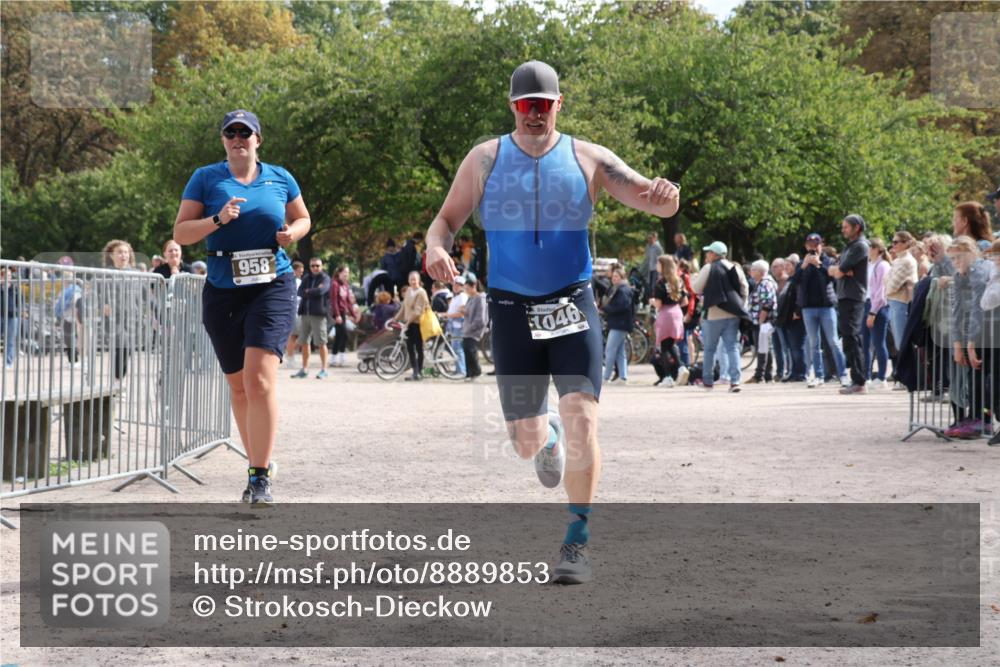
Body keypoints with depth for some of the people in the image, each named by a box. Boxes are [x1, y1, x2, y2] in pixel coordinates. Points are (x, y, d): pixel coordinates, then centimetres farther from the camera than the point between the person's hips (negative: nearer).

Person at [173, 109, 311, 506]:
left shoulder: (280, 178, 7)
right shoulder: (205, 178, 4)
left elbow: (303, 219, 21)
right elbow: (180, 233, 0)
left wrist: (292, 232, -2)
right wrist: (217, 220, -17)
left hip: (272, 287, -2)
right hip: (222, 292, 2)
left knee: (260, 379, -17)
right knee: (238, 386, 11)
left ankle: (260, 478, -16)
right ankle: (258, 463, 28)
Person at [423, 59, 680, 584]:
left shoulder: (587, 159, 3)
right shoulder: (485, 160, 4)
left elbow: (656, 204, -1)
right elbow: (446, 220, 4)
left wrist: (664, 197, -27)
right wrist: (435, 247, -20)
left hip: (573, 305, -1)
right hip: (512, 308, 1)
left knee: (581, 418, -18)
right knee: (526, 442, 4)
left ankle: (578, 540, -7)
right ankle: (548, 437, 44)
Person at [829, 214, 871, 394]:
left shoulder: (860, 246, -9)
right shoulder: (849, 246, 21)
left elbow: (839, 271, -15)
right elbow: (831, 270, 15)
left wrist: (838, 270, 6)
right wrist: (843, 271, -4)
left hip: (853, 298, -10)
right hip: (844, 298, 10)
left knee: (852, 339, -13)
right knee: (848, 339, 10)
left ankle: (859, 382, -15)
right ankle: (856, 380, 13)